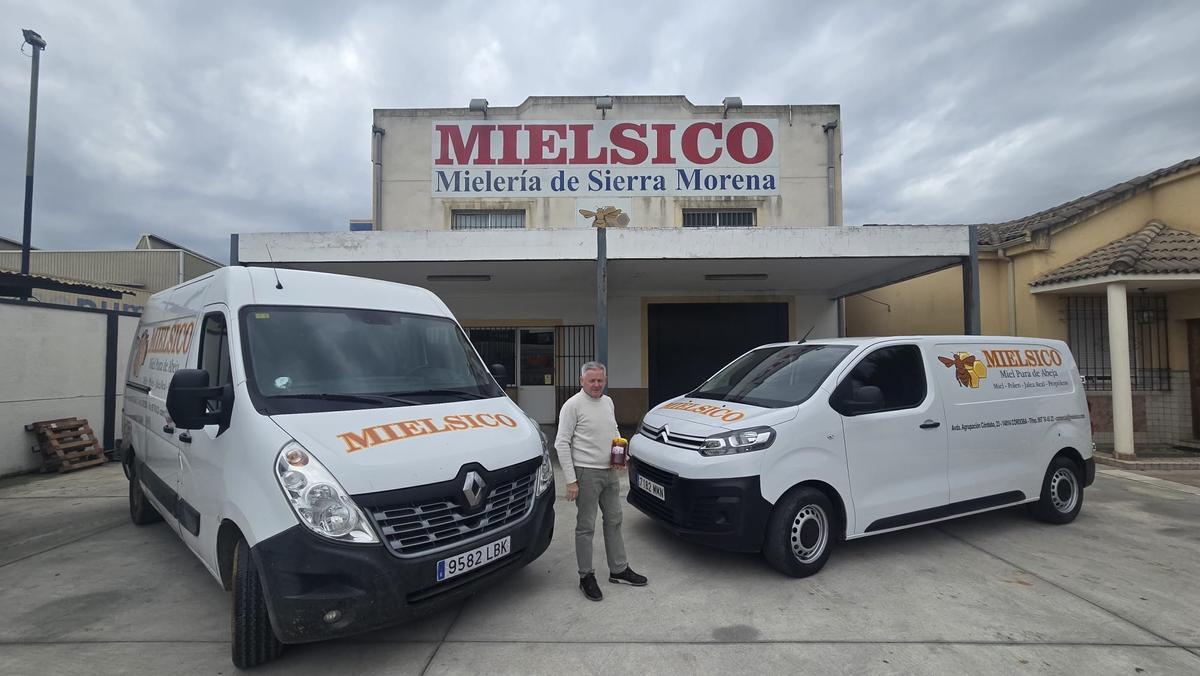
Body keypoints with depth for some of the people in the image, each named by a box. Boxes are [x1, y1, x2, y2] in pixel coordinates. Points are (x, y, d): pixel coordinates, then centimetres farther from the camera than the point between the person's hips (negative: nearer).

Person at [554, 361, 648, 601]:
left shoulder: (608, 402, 10)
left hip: (611, 472, 7)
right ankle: (586, 577, 16)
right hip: (587, 474, -7)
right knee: (586, 527, 3)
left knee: (614, 521, 16)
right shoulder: (573, 405, -12)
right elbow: (561, 443, -14)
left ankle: (619, 569, 30)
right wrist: (570, 480, -18)